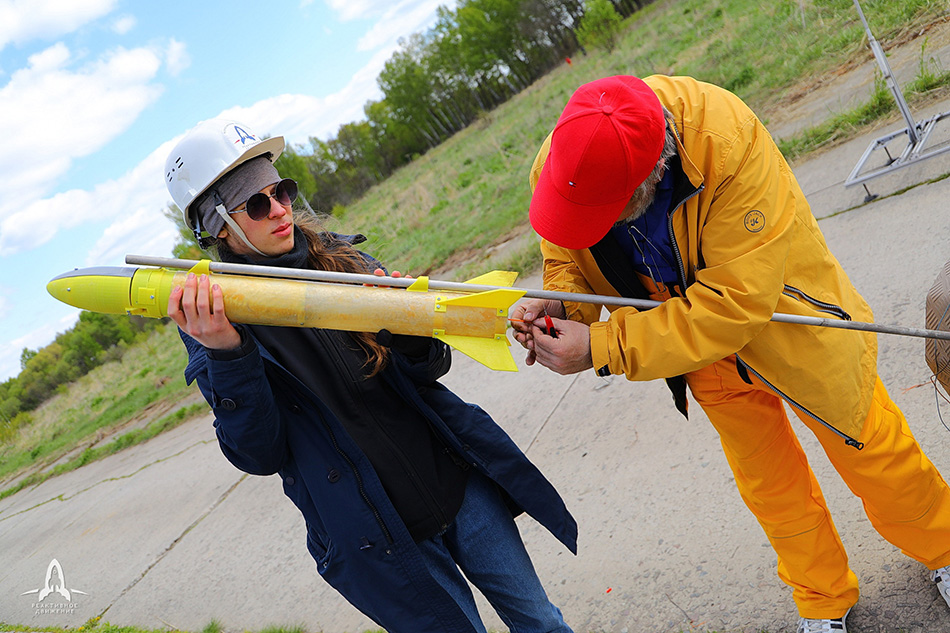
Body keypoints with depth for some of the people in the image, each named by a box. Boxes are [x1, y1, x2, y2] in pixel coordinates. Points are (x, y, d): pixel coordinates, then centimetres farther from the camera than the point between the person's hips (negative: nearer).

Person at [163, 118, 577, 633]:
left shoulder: (337, 255, 1)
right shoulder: (210, 320, -7)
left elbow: (430, 369, 2)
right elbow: (260, 455, -15)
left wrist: (408, 331, -20)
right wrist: (225, 354, -28)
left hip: (460, 483, 3)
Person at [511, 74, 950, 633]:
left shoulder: (729, 142, -40)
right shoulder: (557, 167, -25)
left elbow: (734, 301, -40)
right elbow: (570, 260, -6)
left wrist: (602, 347, -43)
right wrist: (558, 304, -30)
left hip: (779, 315, -4)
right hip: (701, 349, 4)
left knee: (869, 448, 12)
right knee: (766, 480, 18)